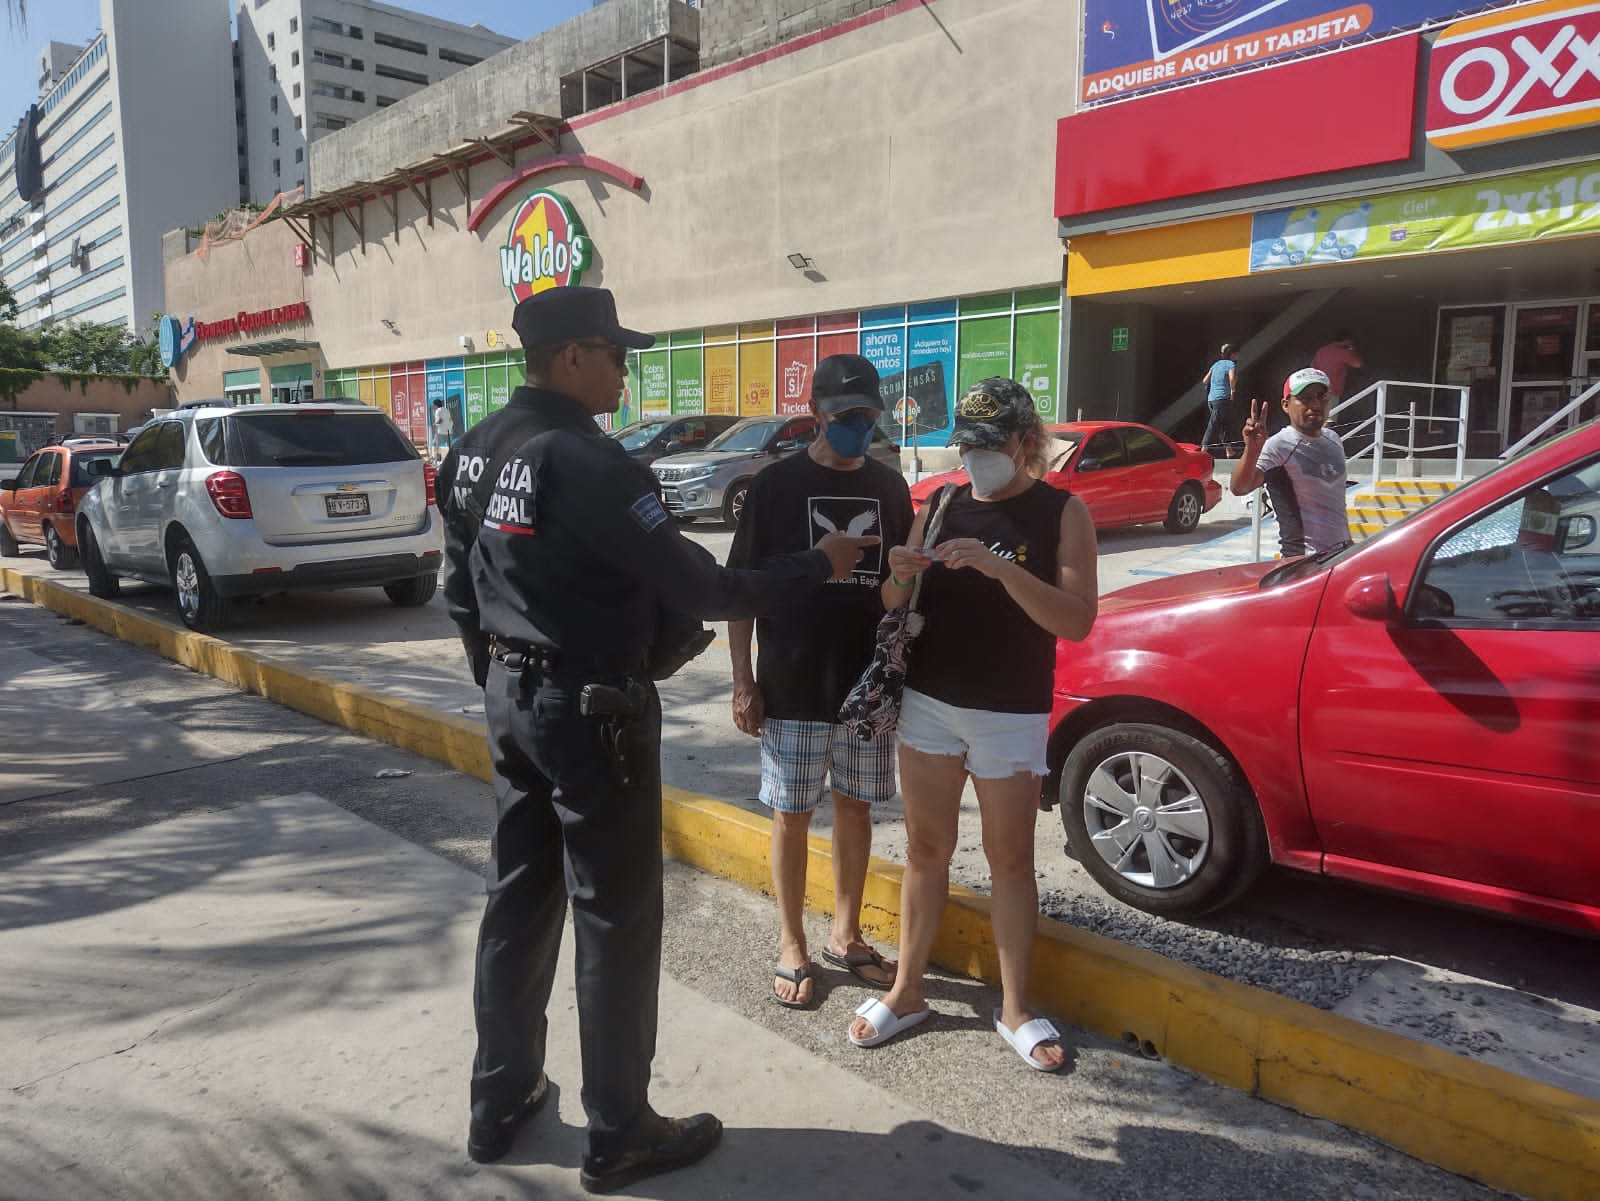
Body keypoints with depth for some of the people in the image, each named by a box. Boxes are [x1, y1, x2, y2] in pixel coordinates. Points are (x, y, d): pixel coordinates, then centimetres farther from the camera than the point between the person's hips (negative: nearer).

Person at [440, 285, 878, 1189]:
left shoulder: (475, 454, 6)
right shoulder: (588, 463, -22)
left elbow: (461, 591, 13)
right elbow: (698, 588, -21)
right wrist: (819, 566, -11)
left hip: (513, 699, 9)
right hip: (592, 710, -9)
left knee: (518, 903, 18)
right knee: (616, 922, 5)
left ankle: (501, 1103, 33)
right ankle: (620, 1136, 20)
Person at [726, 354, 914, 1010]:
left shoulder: (890, 486, 6)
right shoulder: (776, 484, -5)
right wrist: (744, 681, -7)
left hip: (870, 684, 4)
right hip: (793, 688, -3)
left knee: (855, 808, 13)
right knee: (792, 815, 6)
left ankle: (845, 936, 30)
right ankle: (791, 948, 22)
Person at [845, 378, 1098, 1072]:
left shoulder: (1062, 513, -5)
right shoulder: (941, 505, 6)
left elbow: (1078, 620, -16)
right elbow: (894, 609, 9)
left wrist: (999, 567, -27)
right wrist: (899, 578, -15)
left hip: (1011, 713, -3)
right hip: (927, 702, 3)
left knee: (1009, 859, 7)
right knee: (925, 849, 11)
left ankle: (1014, 1009, 22)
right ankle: (906, 993, 24)